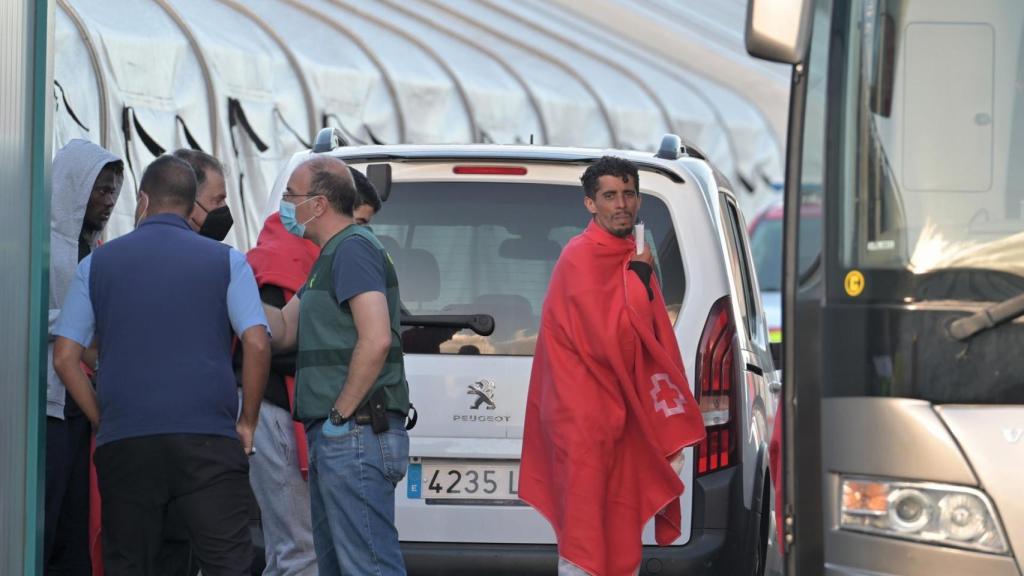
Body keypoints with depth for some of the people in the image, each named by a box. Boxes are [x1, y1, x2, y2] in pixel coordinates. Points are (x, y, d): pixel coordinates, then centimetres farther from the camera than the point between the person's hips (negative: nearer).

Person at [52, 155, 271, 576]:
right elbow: (257, 344, -3)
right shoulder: (225, 261, 6)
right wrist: (247, 423, 7)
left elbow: (65, 357, 6)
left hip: (123, 442, 1)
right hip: (208, 441, -1)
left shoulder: (98, 264, 10)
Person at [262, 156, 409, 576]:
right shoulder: (331, 256, 21)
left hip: (356, 434, -11)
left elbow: (376, 340, -23)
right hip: (332, 438, 11)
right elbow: (283, 332, 18)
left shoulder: (353, 249, -12)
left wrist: (341, 415, -18)